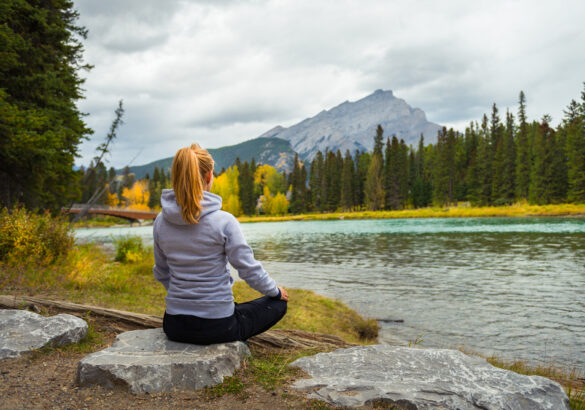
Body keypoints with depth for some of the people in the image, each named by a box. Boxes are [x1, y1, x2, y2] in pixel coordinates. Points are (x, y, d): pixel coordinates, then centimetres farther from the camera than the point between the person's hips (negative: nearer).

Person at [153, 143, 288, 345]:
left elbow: (161, 273, 9)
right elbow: (249, 269, -12)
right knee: (278, 303, 18)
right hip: (216, 327, -7)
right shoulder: (223, 221, -20)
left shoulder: (160, 222, -4)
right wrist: (276, 291, 7)